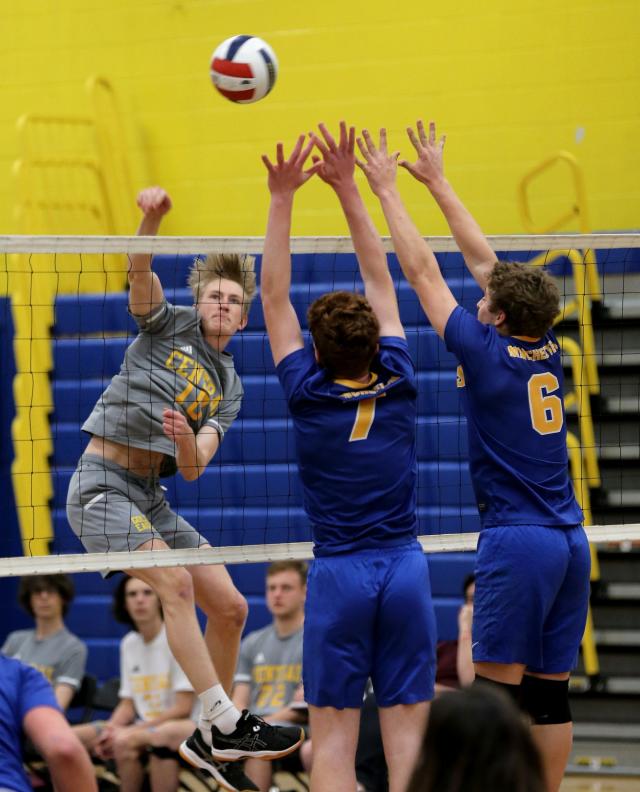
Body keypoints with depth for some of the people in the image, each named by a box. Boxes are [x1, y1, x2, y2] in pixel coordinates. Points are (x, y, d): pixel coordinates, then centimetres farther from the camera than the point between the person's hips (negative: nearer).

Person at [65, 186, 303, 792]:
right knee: (176, 584, -23)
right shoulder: (168, 324, 5)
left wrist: (187, 441, -21)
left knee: (229, 606, 3)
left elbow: (193, 468, 3)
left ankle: (209, 740, 15)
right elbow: (140, 271, -15)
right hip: (102, 486, -7)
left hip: (152, 496, 7)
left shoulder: (228, 387, 15)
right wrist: (151, 217, -35)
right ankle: (227, 724, -26)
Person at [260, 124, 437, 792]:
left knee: (333, 731, -1)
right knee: (408, 724, 2)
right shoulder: (396, 384, 0)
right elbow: (380, 283, 9)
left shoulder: (309, 395, -5)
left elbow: (274, 296, 1)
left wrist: (282, 198, 2)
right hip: (405, 567, 2)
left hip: (338, 574, -2)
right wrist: (348, 188, 11)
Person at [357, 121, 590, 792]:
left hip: (516, 541, -7)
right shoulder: (546, 353, 9)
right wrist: (437, 183, 27)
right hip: (570, 541, 7)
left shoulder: (487, 354, -8)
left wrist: (387, 191, 8)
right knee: (551, 691, 8)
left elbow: (422, 272, -1)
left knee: (499, 689, -5)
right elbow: (485, 261, 19)